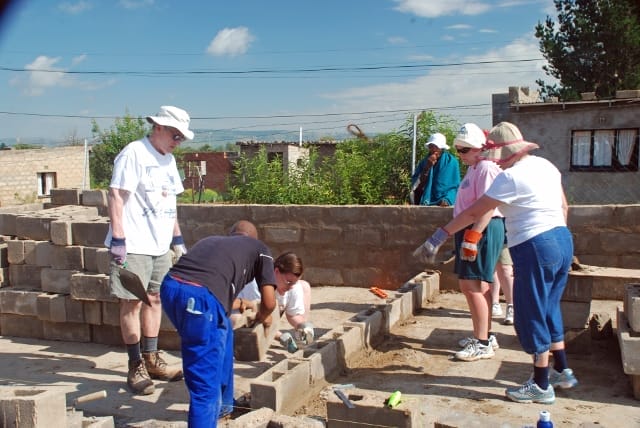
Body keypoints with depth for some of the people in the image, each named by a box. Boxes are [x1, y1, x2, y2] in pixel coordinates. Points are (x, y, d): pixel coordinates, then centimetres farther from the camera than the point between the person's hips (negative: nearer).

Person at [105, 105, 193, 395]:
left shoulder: (168, 160, 16)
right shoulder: (134, 153, -10)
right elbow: (116, 195, -15)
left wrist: (177, 239, 20)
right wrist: (118, 240, -19)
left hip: (160, 245, 8)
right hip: (134, 245, -8)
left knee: (155, 300, 12)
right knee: (132, 303, 0)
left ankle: (151, 360, 23)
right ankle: (136, 367, 9)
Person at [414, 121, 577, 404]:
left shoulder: (510, 177, -15)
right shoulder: (545, 165, 10)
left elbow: (473, 213, -15)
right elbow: (564, 207, 17)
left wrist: (439, 237, -11)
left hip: (535, 248, -9)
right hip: (562, 240, 9)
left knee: (532, 316, 3)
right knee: (549, 309, 21)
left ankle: (541, 386, 13)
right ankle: (562, 372, 33)